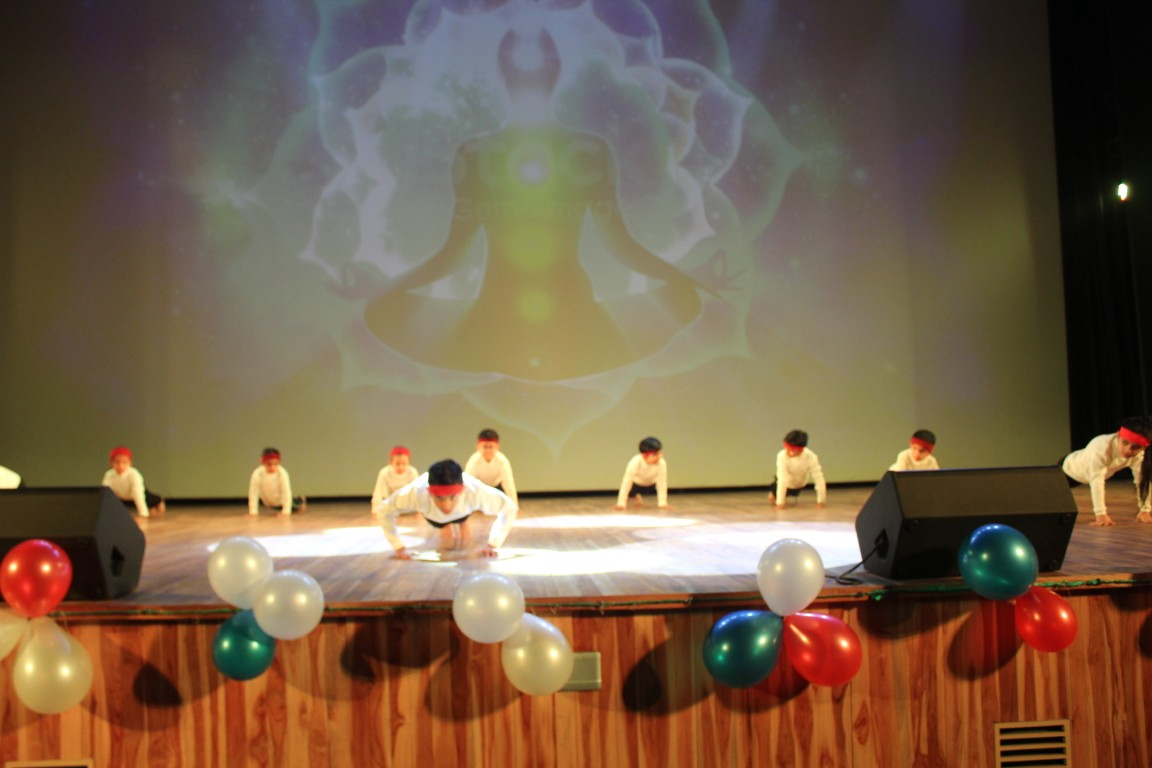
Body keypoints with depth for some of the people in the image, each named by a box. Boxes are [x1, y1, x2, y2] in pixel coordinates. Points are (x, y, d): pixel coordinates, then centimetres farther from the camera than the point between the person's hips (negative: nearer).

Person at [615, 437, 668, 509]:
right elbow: (627, 482, -36)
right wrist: (621, 503, -37)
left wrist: (662, 503, -29)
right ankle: (636, 496, 21)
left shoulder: (662, 463, -36)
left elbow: (662, 483, -28)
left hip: (651, 484, 2)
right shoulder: (635, 462, -39)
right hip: (636, 483, -2)